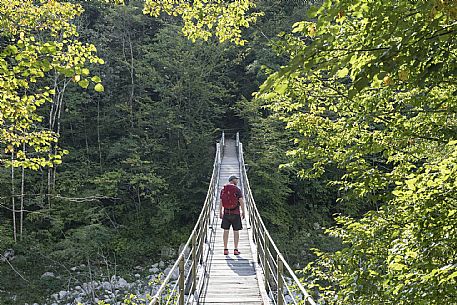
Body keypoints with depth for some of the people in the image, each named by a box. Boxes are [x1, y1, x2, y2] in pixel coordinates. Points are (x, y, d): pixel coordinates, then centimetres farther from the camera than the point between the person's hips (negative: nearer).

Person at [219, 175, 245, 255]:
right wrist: (243, 212, 0)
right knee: (236, 231, 4)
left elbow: (221, 202, 6)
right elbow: (241, 201, -8)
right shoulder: (237, 189, -6)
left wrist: (220, 212, 13)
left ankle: (225, 249, 8)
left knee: (226, 231, 8)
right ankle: (236, 250, 4)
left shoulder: (223, 190, 5)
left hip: (226, 213, 3)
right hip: (236, 213, -3)